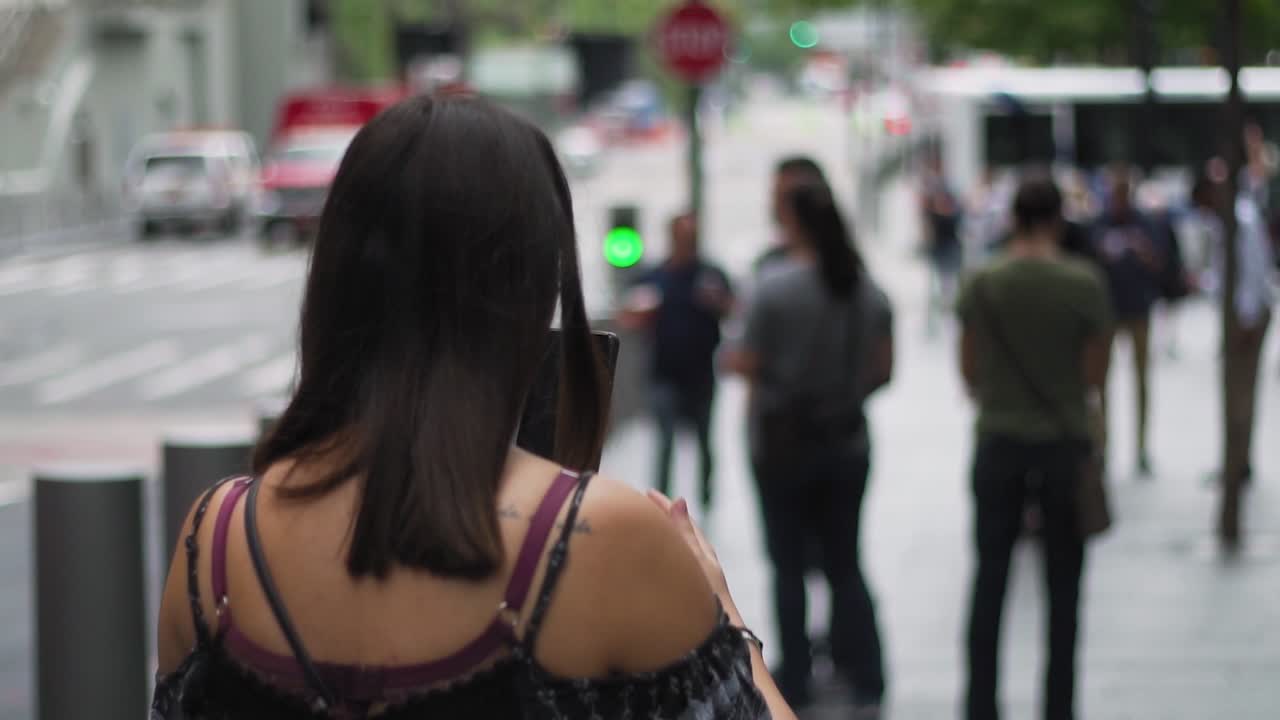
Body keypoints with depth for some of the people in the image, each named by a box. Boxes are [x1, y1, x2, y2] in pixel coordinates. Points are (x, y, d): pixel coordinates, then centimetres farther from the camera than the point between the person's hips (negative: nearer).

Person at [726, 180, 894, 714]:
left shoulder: (775, 286, -15)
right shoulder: (869, 289, 0)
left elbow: (749, 364, -13)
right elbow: (883, 368, 2)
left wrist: (730, 359, 8)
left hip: (783, 443, -4)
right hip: (847, 440, 4)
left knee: (789, 565, 8)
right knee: (845, 563, 10)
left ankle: (795, 682, 12)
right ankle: (868, 685, 0)